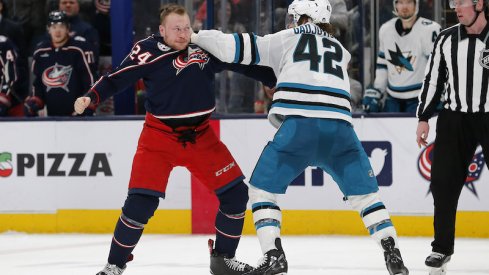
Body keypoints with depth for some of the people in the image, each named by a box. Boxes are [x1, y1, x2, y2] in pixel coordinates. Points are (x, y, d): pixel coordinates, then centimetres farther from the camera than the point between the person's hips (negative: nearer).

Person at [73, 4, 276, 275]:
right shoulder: (148, 50, -11)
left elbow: (244, 63, 6)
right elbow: (116, 79, -11)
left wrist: (276, 79, 5)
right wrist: (91, 97, -25)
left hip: (201, 135, 4)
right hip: (159, 136, -4)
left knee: (235, 192, -1)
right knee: (141, 201, -14)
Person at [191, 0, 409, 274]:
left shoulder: (288, 38, 20)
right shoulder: (340, 51, 31)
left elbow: (239, 48, 15)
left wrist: (197, 36, 27)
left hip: (299, 125, -3)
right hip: (340, 128, 3)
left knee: (263, 187, 12)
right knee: (365, 191, 17)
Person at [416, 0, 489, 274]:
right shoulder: (447, 39, 4)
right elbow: (433, 80, 10)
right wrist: (424, 118, 7)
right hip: (454, 118, 4)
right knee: (443, 182, 1)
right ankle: (442, 248, 12)